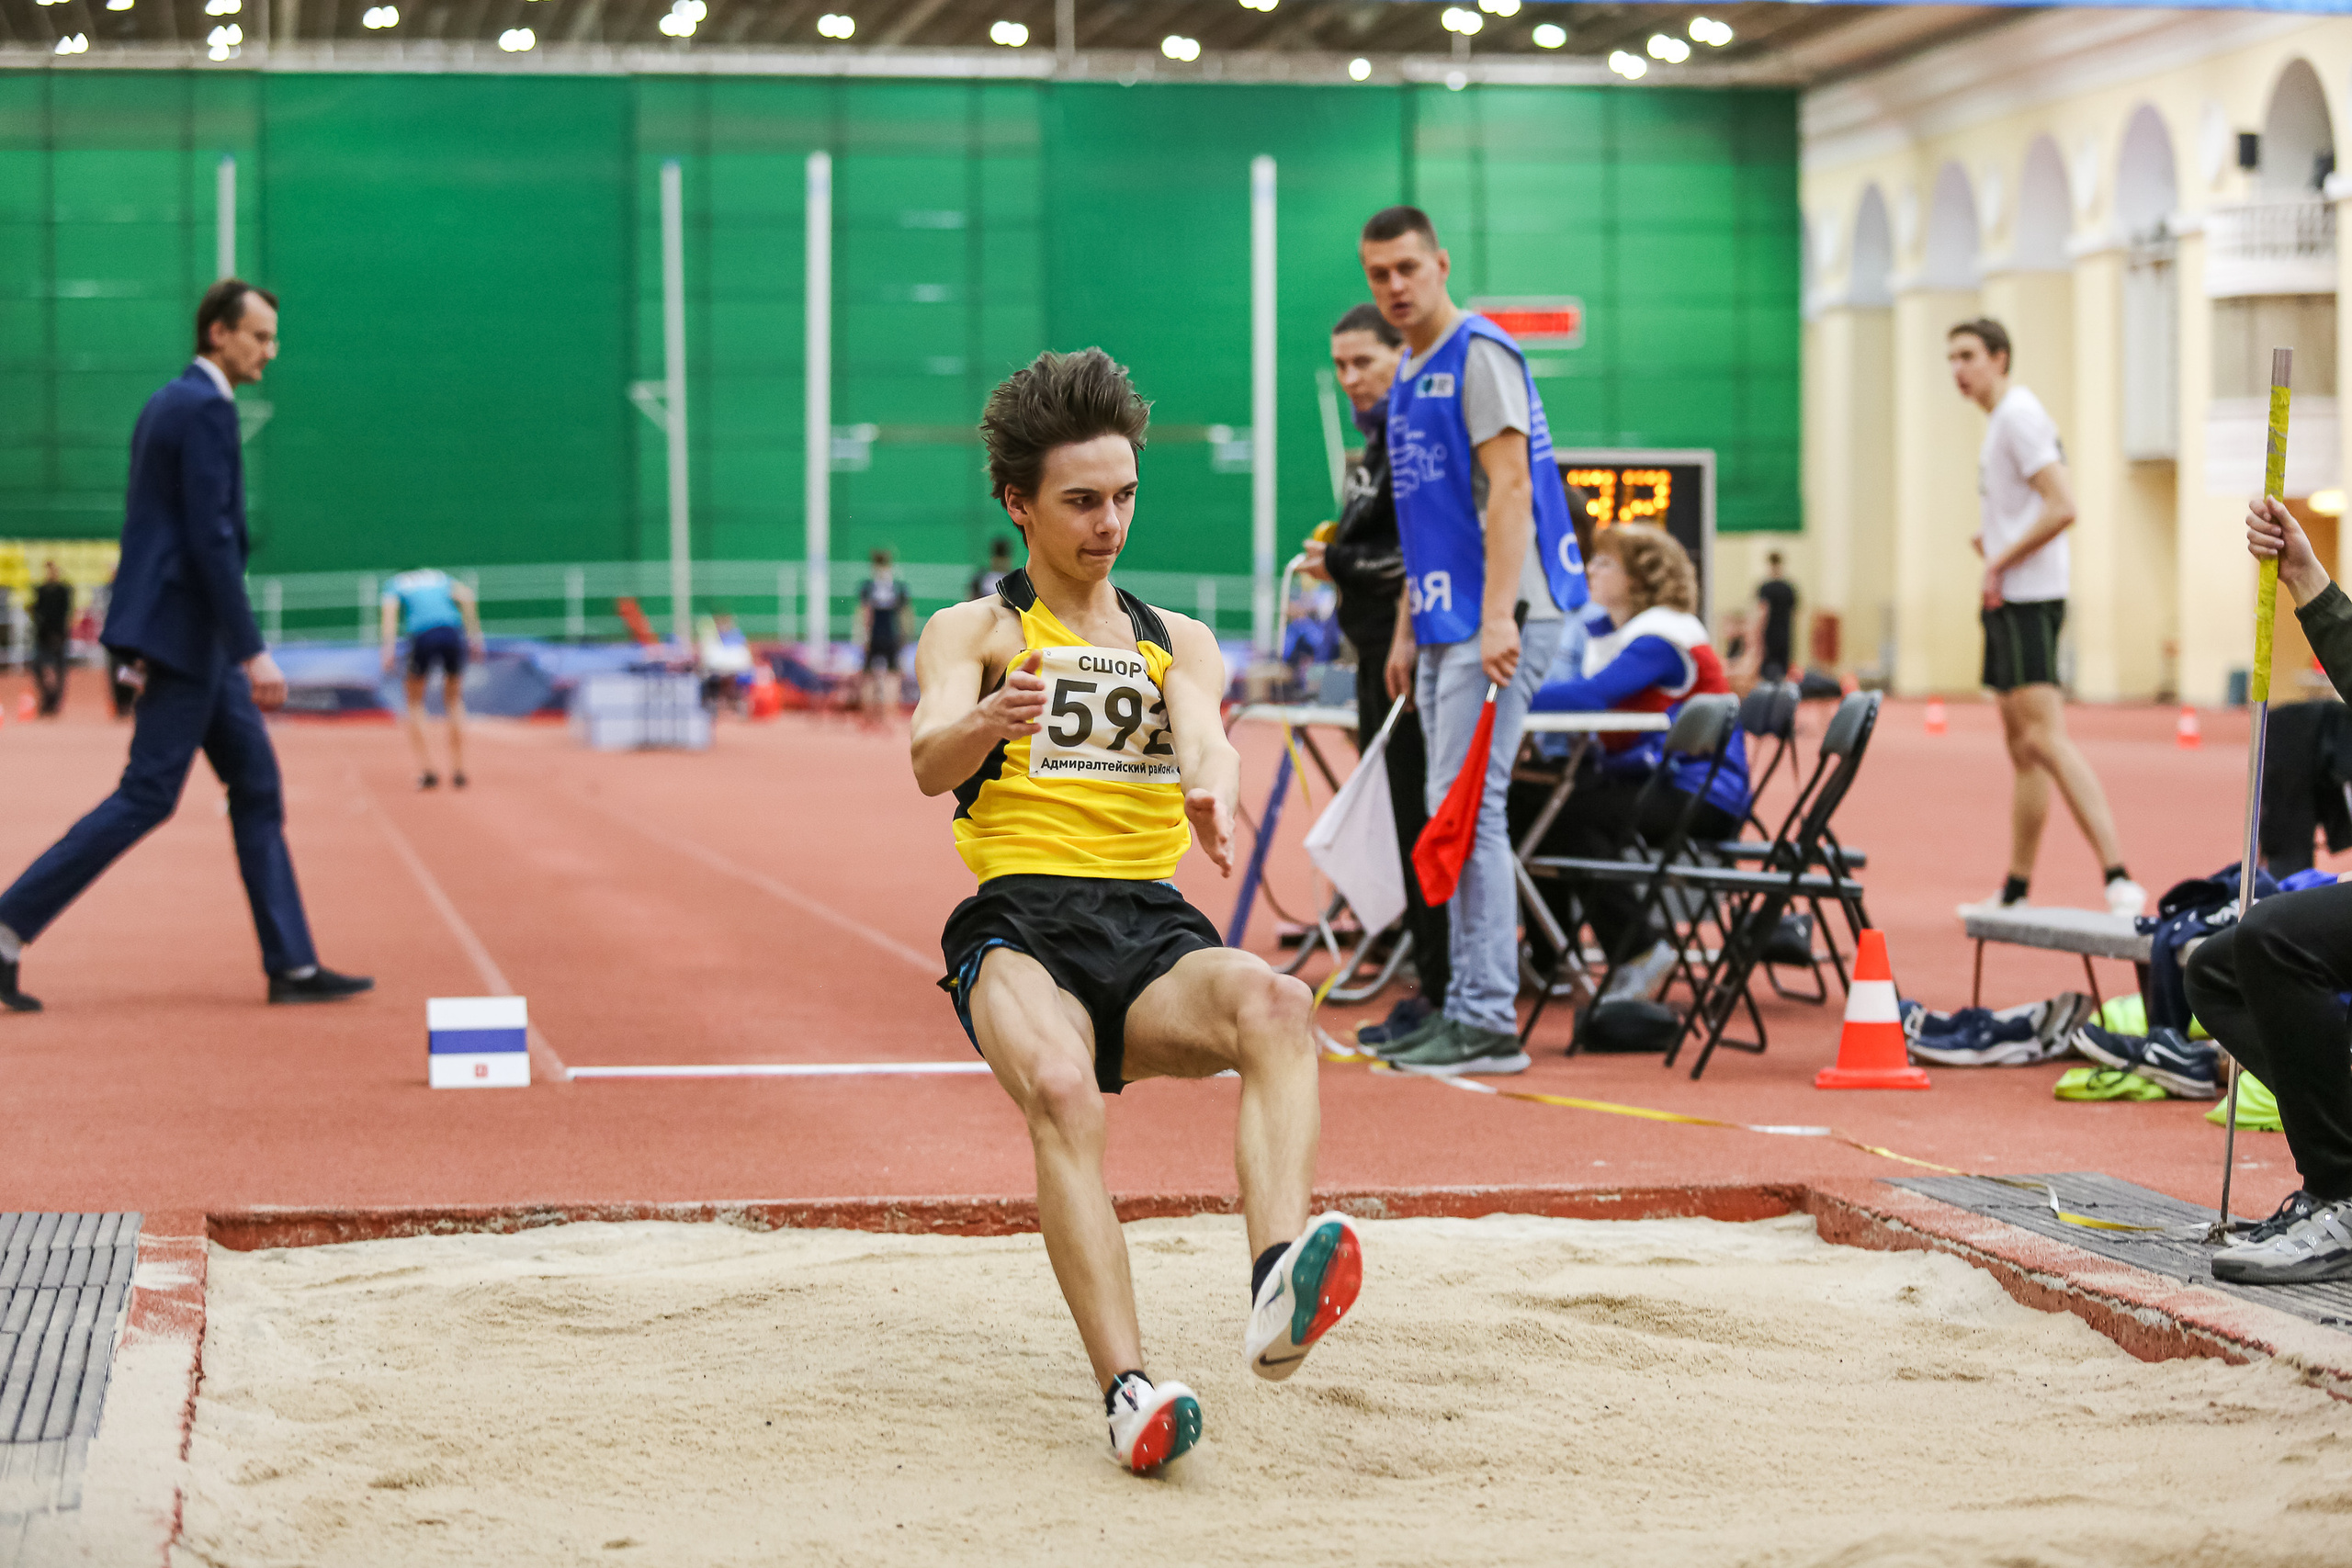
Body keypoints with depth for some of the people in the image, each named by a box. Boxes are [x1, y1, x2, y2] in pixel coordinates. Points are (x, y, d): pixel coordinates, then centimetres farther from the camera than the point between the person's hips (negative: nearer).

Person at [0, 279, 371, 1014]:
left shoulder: (169, 402, 16)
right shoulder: (207, 408, -15)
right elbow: (211, 538, -21)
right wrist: (253, 653, -21)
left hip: (185, 630, 10)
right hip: (183, 628, -10)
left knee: (257, 786, 9)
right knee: (147, 796, -7)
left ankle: (292, 965, 8)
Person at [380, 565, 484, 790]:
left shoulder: (395, 584, 23)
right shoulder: (440, 578, 30)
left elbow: (390, 609, 3)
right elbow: (465, 595, 11)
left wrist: (389, 647, -8)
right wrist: (474, 633, 6)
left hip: (422, 636, -2)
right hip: (453, 633, 2)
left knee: (415, 702, 17)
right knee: (454, 701, 21)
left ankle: (426, 771, 6)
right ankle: (458, 770, 17)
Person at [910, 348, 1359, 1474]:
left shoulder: (1179, 641, 23)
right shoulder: (973, 630, 14)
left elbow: (1205, 735, 1)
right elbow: (930, 761, -6)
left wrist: (1211, 791, -26)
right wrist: (987, 723, -32)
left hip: (1154, 931, 2)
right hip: (1020, 926, -2)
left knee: (1275, 1005, -32)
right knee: (1061, 1091, -35)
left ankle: (1280, 1293, -52)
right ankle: (1128, 1392, -42)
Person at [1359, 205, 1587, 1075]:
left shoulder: (1479, 354, -8)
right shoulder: (1408, 375, 19)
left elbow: (1509, 488, -16)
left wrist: (1499, 618, -24)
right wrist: (1406, 630, 20)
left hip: (1495, 623, -9)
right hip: (1445, 625, 9)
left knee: (1468, 808, -12)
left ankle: (1489, 1022, -11)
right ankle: (1463, 1006, 15)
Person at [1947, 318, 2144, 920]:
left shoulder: (2020, 414, -12)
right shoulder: (2000, 420, 19)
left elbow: (2062, 508, -21)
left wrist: (2000, 562, -14)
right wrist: (1993, 544, 10)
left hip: (2027, 599, -10)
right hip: (2010, 601, 10)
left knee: (2045, 739, -18)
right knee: (2021, 748, 12)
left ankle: (2119, 880, -25)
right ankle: (2015, 892, 18)